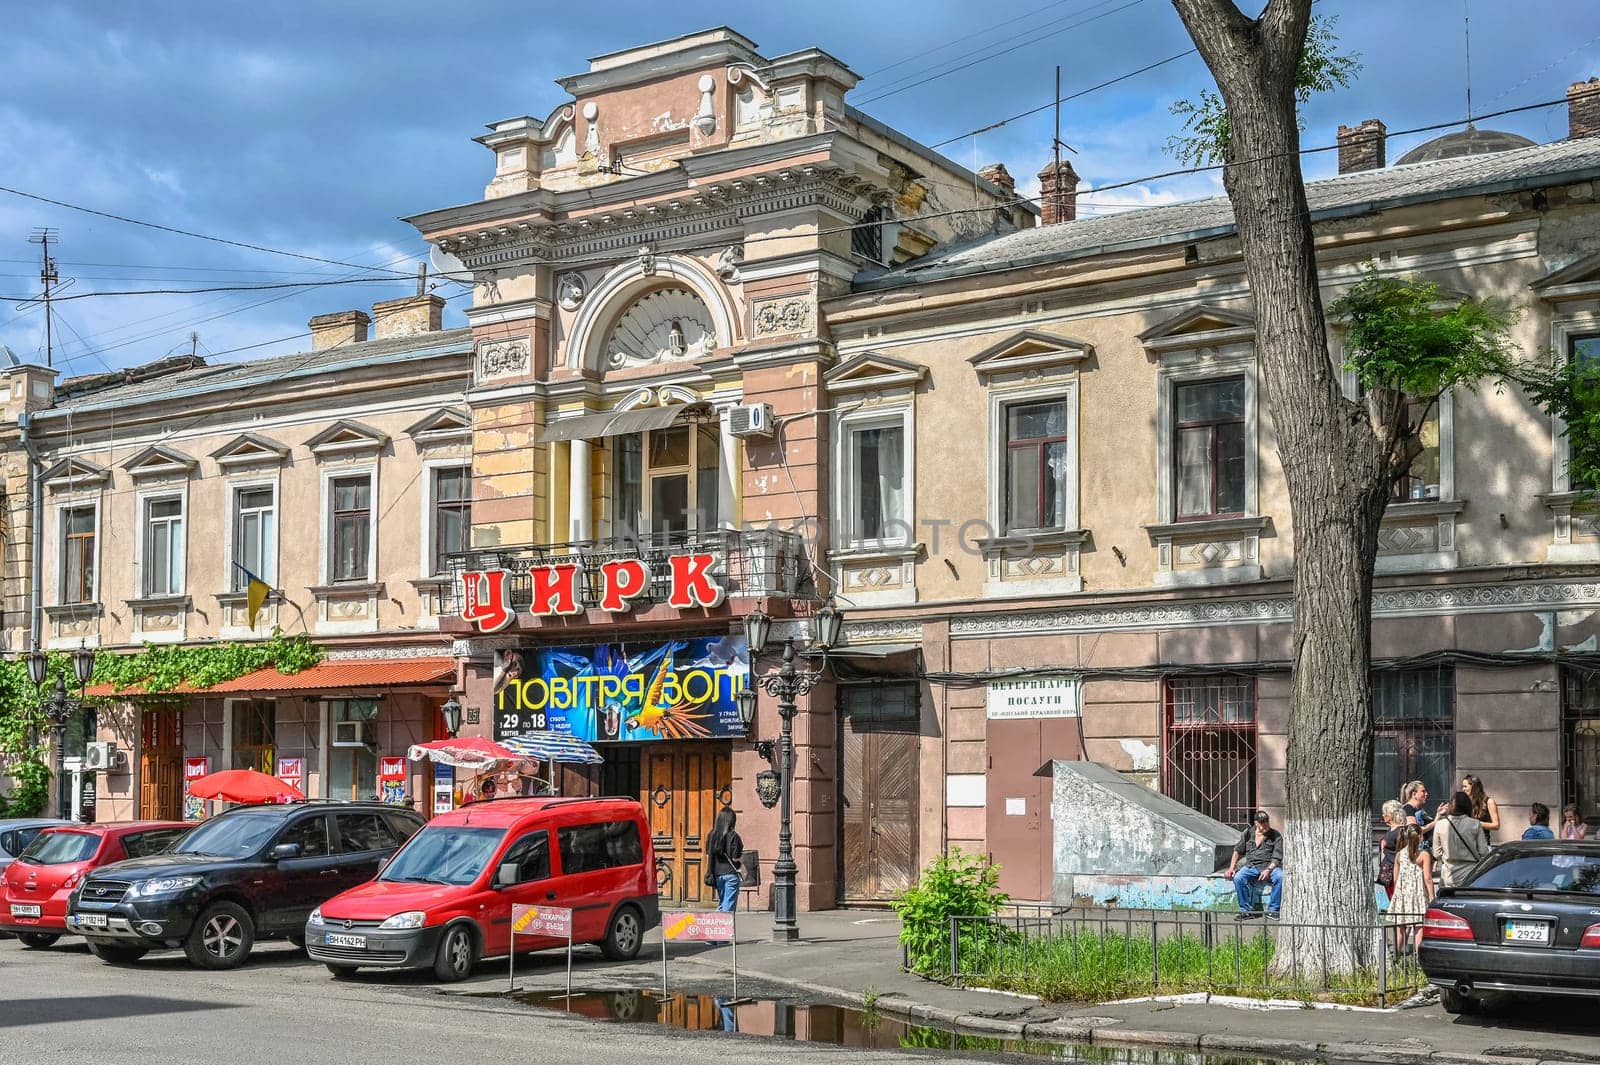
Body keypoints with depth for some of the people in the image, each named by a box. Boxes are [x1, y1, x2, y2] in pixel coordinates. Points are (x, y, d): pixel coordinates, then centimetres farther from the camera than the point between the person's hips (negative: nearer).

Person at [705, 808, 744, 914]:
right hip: (730, 873, -5)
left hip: (717, 874, 5)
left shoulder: (712, 835, 3)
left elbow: (708, 856, 6)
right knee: (729, 905, 1)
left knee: (721, 902, 18)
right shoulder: (733, 836, -12)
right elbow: (735, 858, -13)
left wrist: (710, 872, 15)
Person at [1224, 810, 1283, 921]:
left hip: (1270, 867, -2)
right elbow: (1238, 851, 18)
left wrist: (1268, 870, -21)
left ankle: (1272, 910, -22)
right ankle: (1246, 910, -20)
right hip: (1251, 866, 2)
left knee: (1280, 877, -35)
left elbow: (1277, 858, -3)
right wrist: (1232, 867, 5)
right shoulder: (1248, 833, 11)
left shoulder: (1276, 836, 3)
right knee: (1238, 878, -30)